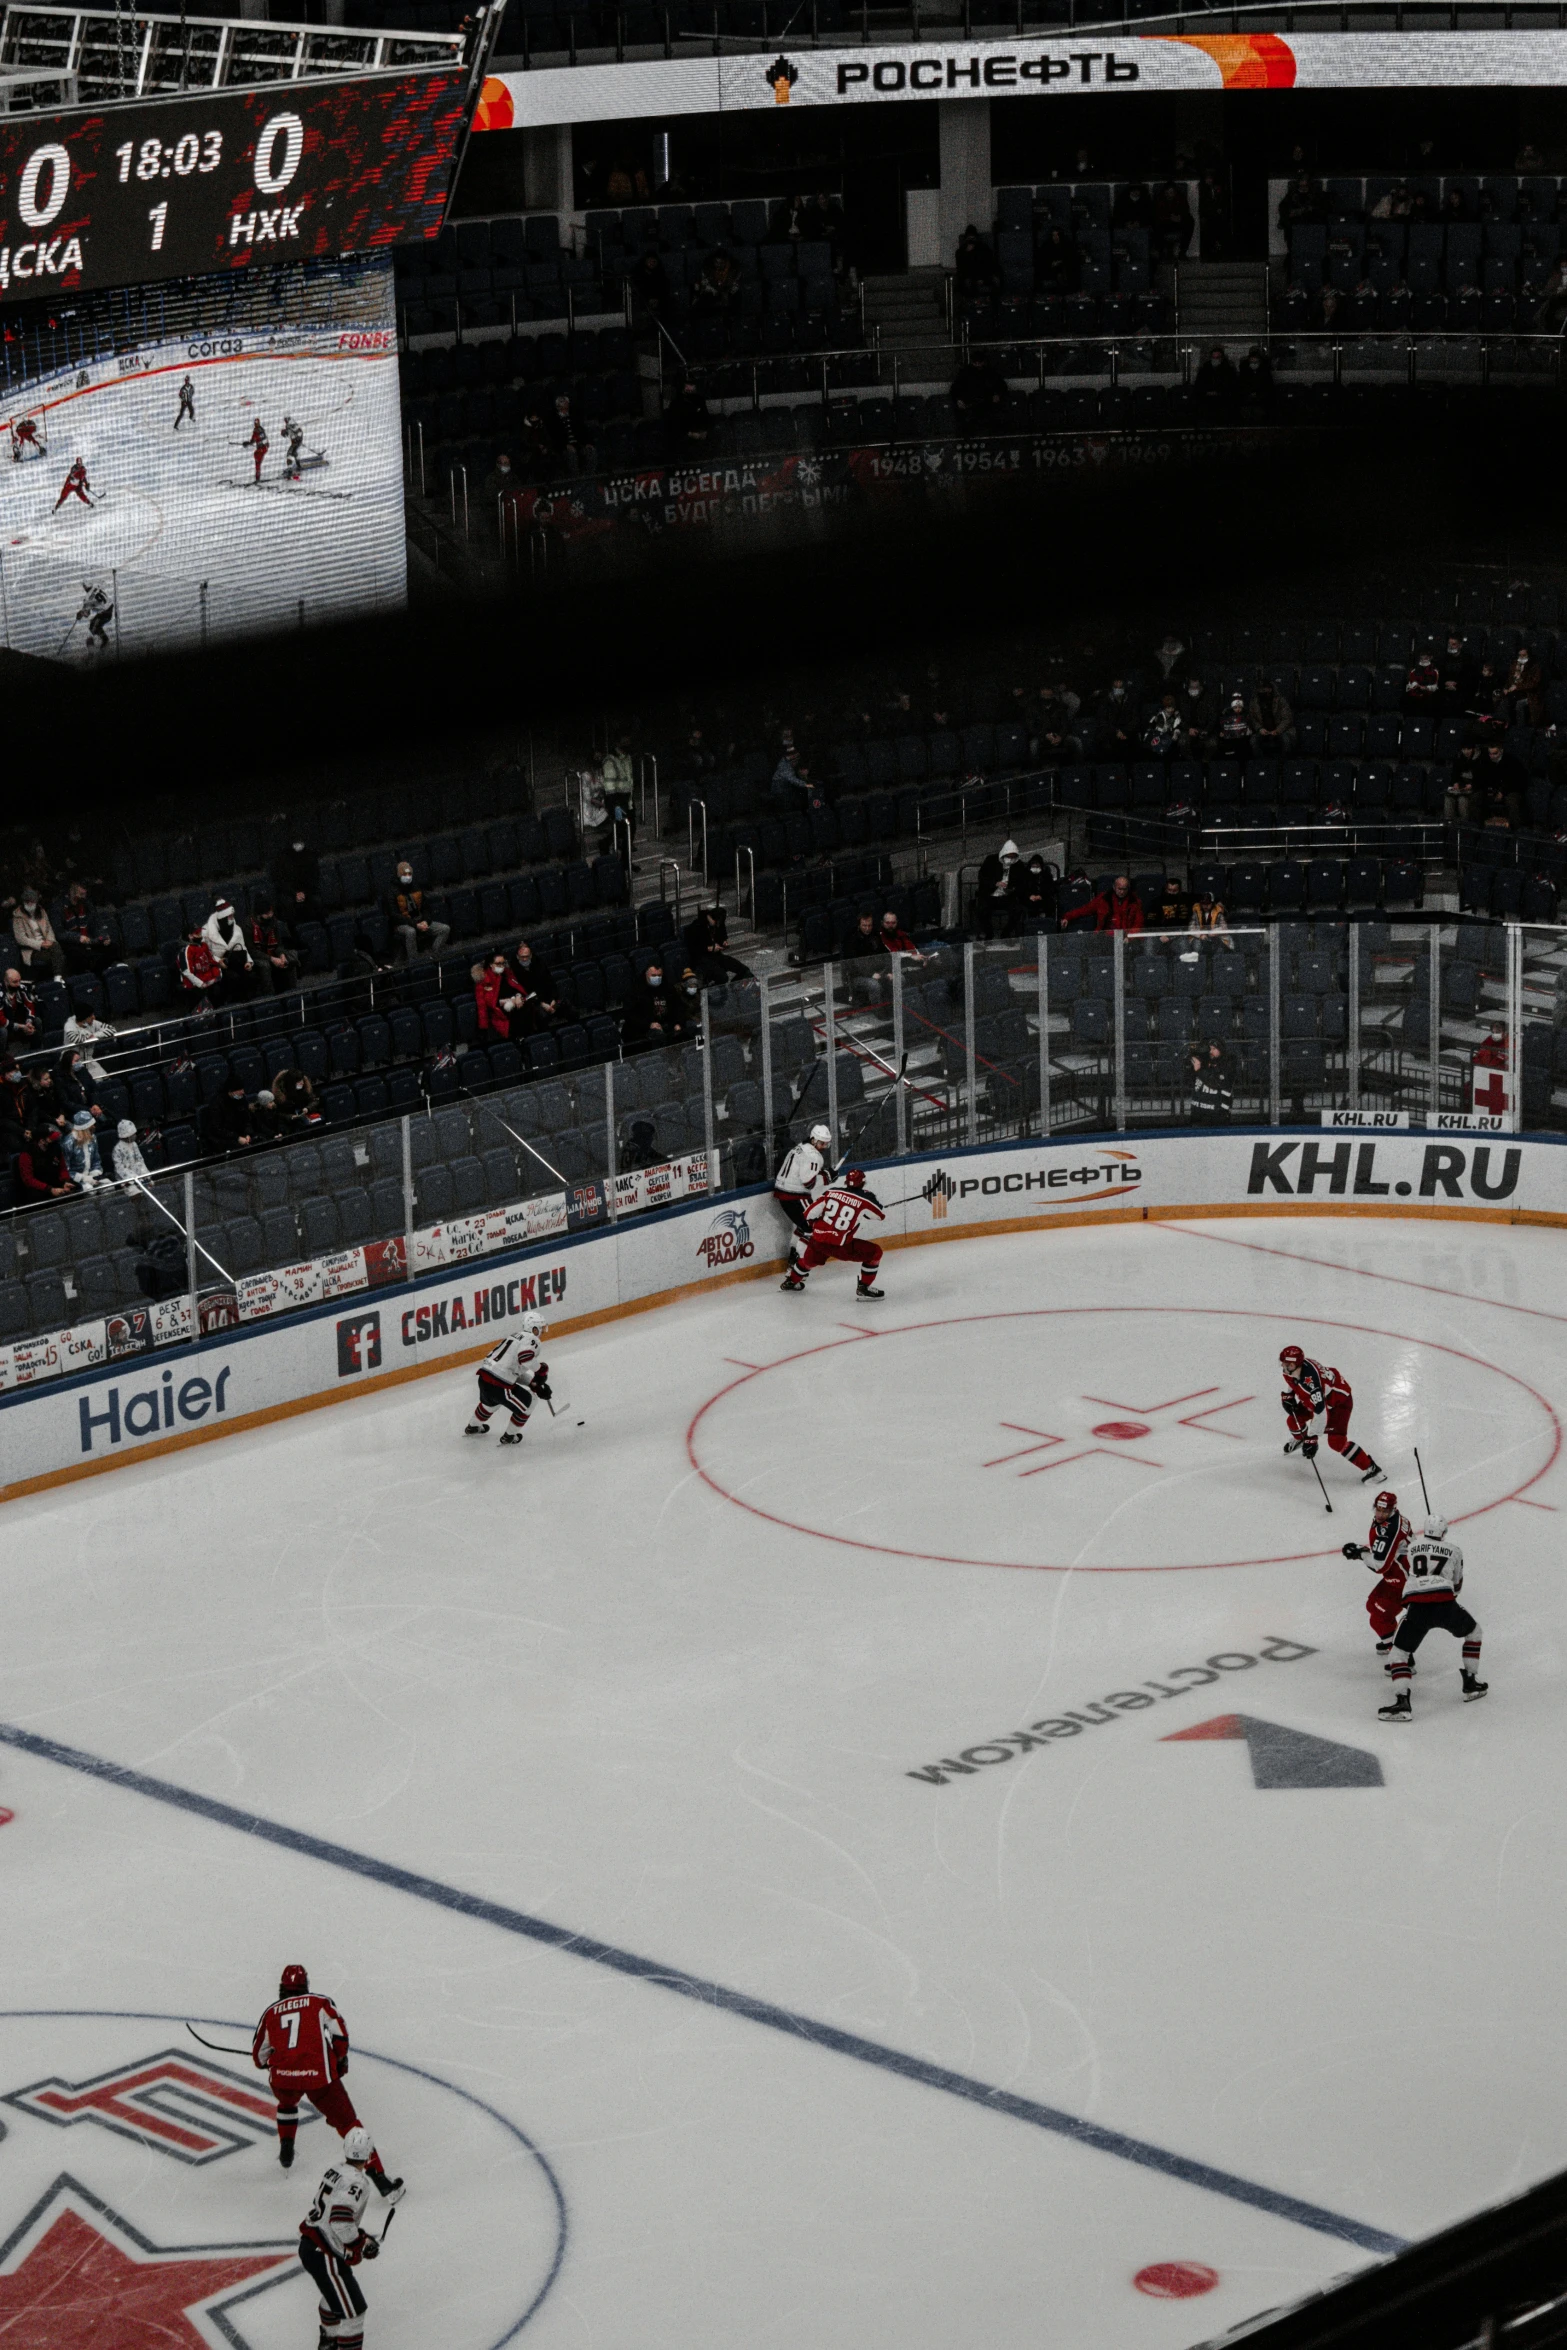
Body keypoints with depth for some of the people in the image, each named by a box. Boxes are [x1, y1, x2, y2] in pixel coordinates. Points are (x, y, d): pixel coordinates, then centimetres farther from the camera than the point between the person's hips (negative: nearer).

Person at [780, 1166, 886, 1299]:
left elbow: (810, 1213, 8)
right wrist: (873, 1198, 19)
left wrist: (810, 1229, 28)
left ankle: (791, 1281, 57)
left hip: (818, 1239, 5)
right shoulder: (864, 1199, -8)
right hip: (840, 1245, -5)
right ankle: (864, 1287, 9)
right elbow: (881, 1214, 4)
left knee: (809, 1258, 37)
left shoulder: (832, 1191, 5)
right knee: (875, 1252, 8)